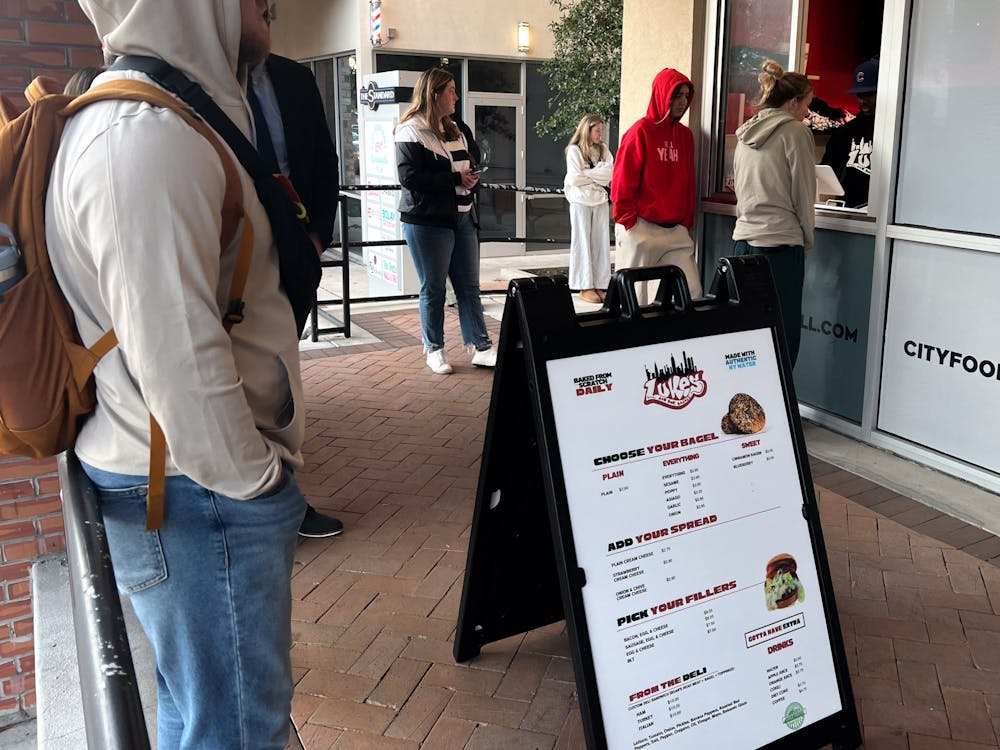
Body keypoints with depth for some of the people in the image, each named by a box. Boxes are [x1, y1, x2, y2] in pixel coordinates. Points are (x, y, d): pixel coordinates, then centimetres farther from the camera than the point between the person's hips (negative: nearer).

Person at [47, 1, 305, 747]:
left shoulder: (159, 117, 11)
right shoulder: (147, 136, -21)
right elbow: (176, 355, -27)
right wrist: (254, 477, -13)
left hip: (191, 477, 10)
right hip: (200, 495, -10)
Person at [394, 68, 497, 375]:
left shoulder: (454, 130, 17)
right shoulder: (411, 131, -8)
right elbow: (410, 176, -18)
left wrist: (471, 176, 1)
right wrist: (456, 179, -18)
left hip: (461, 218, 7)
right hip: (427, 221, -7)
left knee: (469, 286, 7)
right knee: (433, 288, 3)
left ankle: (481, 347, 11)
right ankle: (434, 350, 15)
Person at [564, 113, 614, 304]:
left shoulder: (603, 150, 10)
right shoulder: (574, 150, -4)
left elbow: (609, 174, -2)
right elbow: (575, 179, -13)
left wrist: (587, 174, -10)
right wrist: (598, 177, -3)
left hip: (600, 201, 5)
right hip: (581, 201, -4)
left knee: (601, 243, 2)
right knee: (583, 243, -1)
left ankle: (599, 285, 5)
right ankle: (585, 287, 0)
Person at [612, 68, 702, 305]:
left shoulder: (685, 135, 14)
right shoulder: (641, 131, -5)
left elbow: (688, 183, 16)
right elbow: (623, 182, -8)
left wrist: (687, 223, 11)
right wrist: (629, 222, -10)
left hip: (675, 232, 6)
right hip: (640, 230, -6)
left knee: (692, 291, -1)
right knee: (635, 296, 0)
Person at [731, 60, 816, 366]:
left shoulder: (747, 133, 14)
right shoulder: (795, 132, -5)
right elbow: (803, 194, -2)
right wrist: (807, 240, 10)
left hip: (744, 238, 7)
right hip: (781, 242, -7)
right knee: (783, 335, -3)